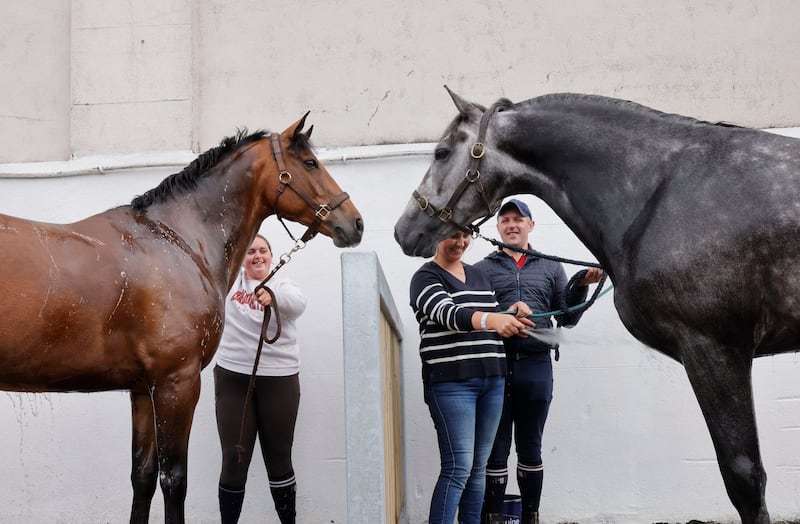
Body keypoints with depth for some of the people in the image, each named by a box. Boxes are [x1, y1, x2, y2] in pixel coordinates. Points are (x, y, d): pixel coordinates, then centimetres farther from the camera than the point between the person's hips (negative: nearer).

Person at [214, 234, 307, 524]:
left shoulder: (283, 286, 0)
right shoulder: (229, 279, 8)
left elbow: (298, 303, -23)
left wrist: (273, 296, -43)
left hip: (279, 379, -1)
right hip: (232, 377, 1)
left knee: (278, 459, 5)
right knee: (234, 459, 0)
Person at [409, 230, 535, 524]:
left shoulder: (479, 276, 17)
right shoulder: (426, 277, -4)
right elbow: (449, 314, -23)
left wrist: (511, 313, 3)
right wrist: (492, 319, -40)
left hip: (492, 381, 7)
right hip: (451, 382, -7)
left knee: (479, 466, 7)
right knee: (458, 467, -12)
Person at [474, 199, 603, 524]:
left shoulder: (551, 268, 13)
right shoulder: (482, 269, 7)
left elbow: (567, 319, 12)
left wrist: (582, 287, -2)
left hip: (536, 366, 2)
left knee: (531, 448, 11)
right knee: (495, 450, 2)